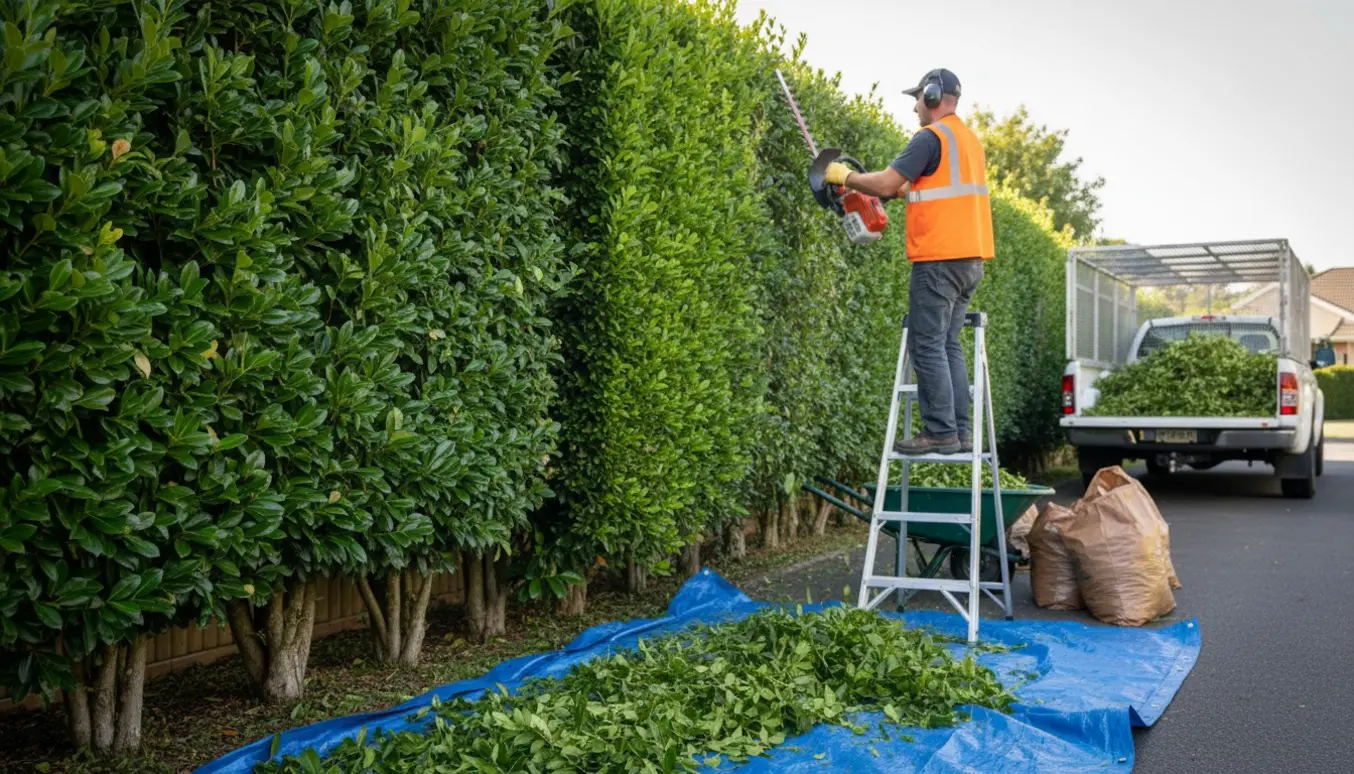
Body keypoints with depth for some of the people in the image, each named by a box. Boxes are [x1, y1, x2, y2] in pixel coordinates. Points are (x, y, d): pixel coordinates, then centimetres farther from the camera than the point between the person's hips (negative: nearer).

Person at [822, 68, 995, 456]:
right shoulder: (970, 140, 19)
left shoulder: (931, 137, -9)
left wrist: (845, 176, 2)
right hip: (970, 259, 9)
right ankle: (961, 431, 11)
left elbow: (886, 184, -14)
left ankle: (940, 432, -6)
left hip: (940, 259, -9)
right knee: (949, 344, 12)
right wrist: (905, 188, 24)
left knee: (928, 345, -5)